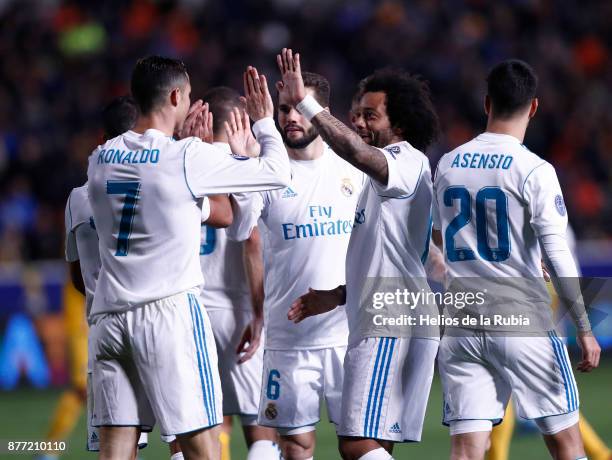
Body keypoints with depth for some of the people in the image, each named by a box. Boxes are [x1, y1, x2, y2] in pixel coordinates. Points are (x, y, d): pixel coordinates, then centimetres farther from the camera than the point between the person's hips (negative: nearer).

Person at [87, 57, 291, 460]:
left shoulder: (101, 158, 9)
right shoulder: (188, 157, -7)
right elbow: (277, 173, 0)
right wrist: (264, 120, 15)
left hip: (108, 316, 5)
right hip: (169, 309, -5)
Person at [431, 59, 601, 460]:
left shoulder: (447, 166, 8)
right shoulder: (535, 171, -8)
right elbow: (558, 257, -13)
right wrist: (585, 329, -9)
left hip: (461, 328, 4)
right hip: (524, 322, -4)